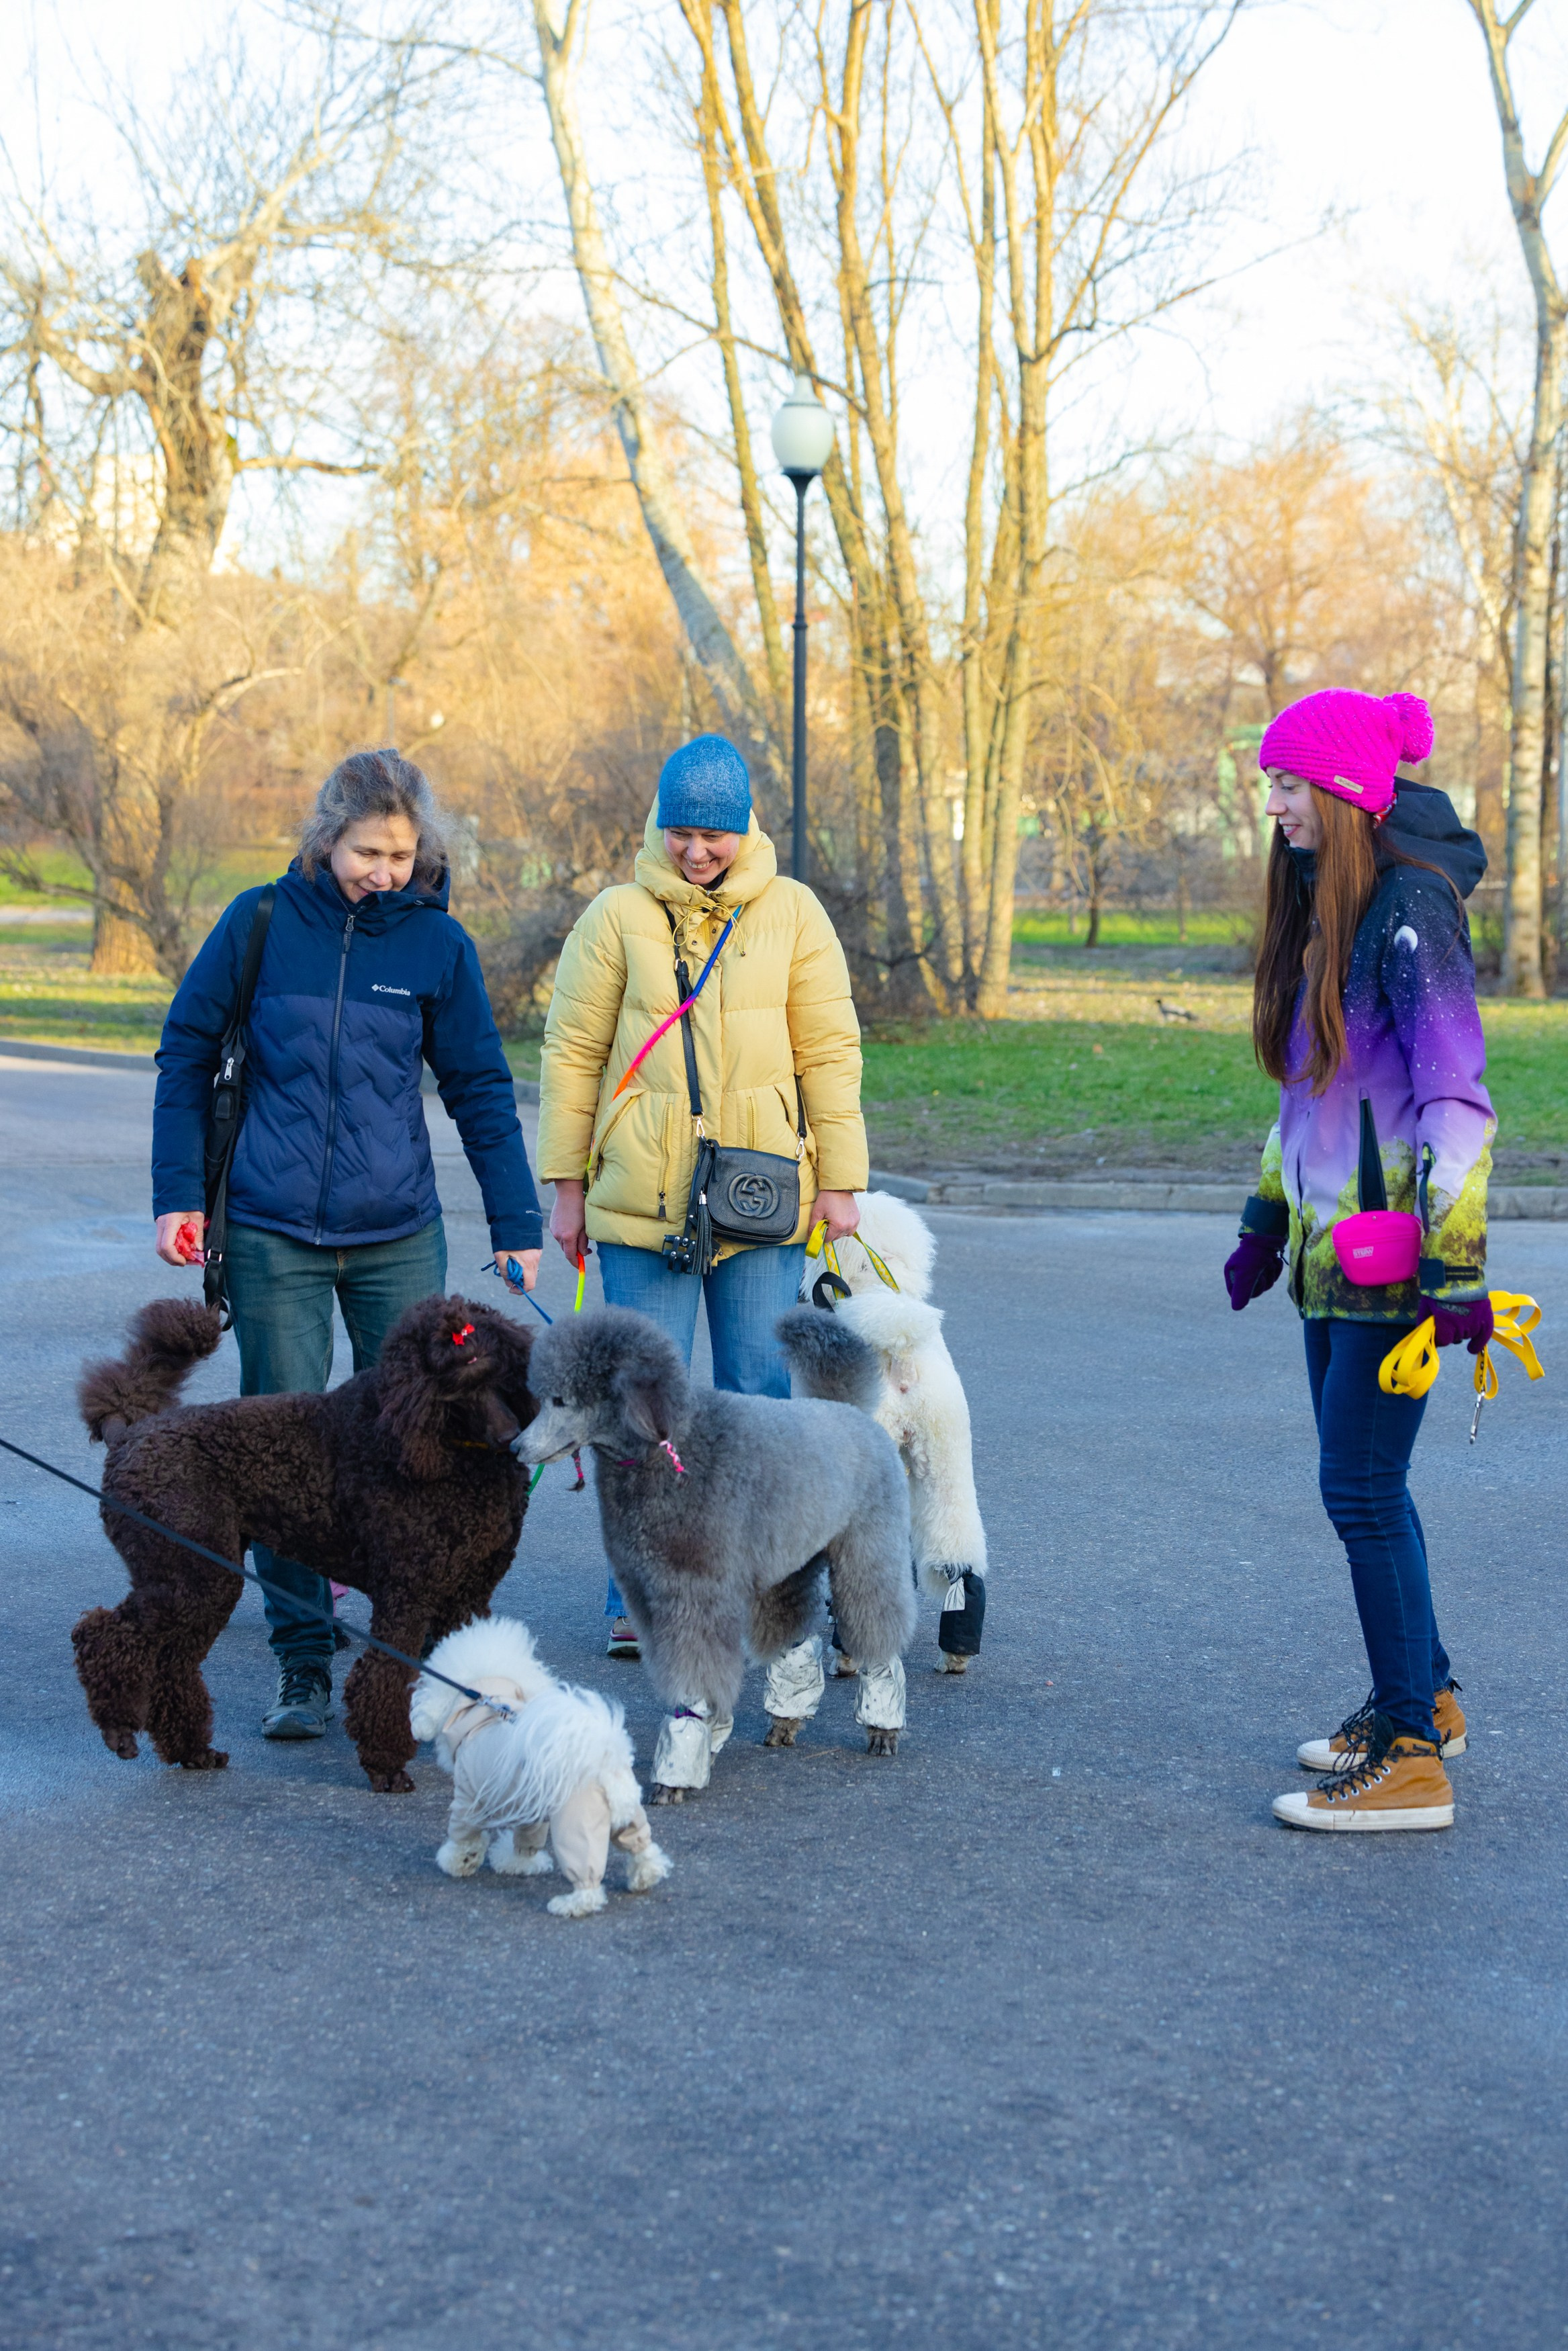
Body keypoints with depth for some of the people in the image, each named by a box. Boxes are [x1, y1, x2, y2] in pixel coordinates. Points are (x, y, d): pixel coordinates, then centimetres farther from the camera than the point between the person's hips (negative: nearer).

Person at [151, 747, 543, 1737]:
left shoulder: (437, 942, 0)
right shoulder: (260, 925, -2)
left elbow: (482, 1090, 6)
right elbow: (187, 1058, 6)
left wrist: (517, 1225, 4)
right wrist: (180, 1194, 1)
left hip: (399, 1237, 1)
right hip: (273, 1237, -1)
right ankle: (304, 1667, 10)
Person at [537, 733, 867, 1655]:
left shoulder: (793, 913, 4)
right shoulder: (618, 917, 1)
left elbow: (830, 1052, 5)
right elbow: (572, 1052, 4)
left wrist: (840, 1181, 2)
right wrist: (567, 1185, 2)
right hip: (643, 1200, -1)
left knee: (763, 1398, 5)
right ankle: (638, 1598, 13)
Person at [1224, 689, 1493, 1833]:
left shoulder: (1409, 911, -15)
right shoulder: (1324, 911, 13)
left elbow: (1454, 1095, -21)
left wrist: (1454, 1262, -25)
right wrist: (1267, 1221, 24)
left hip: (1392, 1257, -9)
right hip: (1333, 1251, 9)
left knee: (1361, 1489, -7)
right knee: (1363, 1482, 15)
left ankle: (1412, 1762, 1)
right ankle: (1425, 1697, 30)